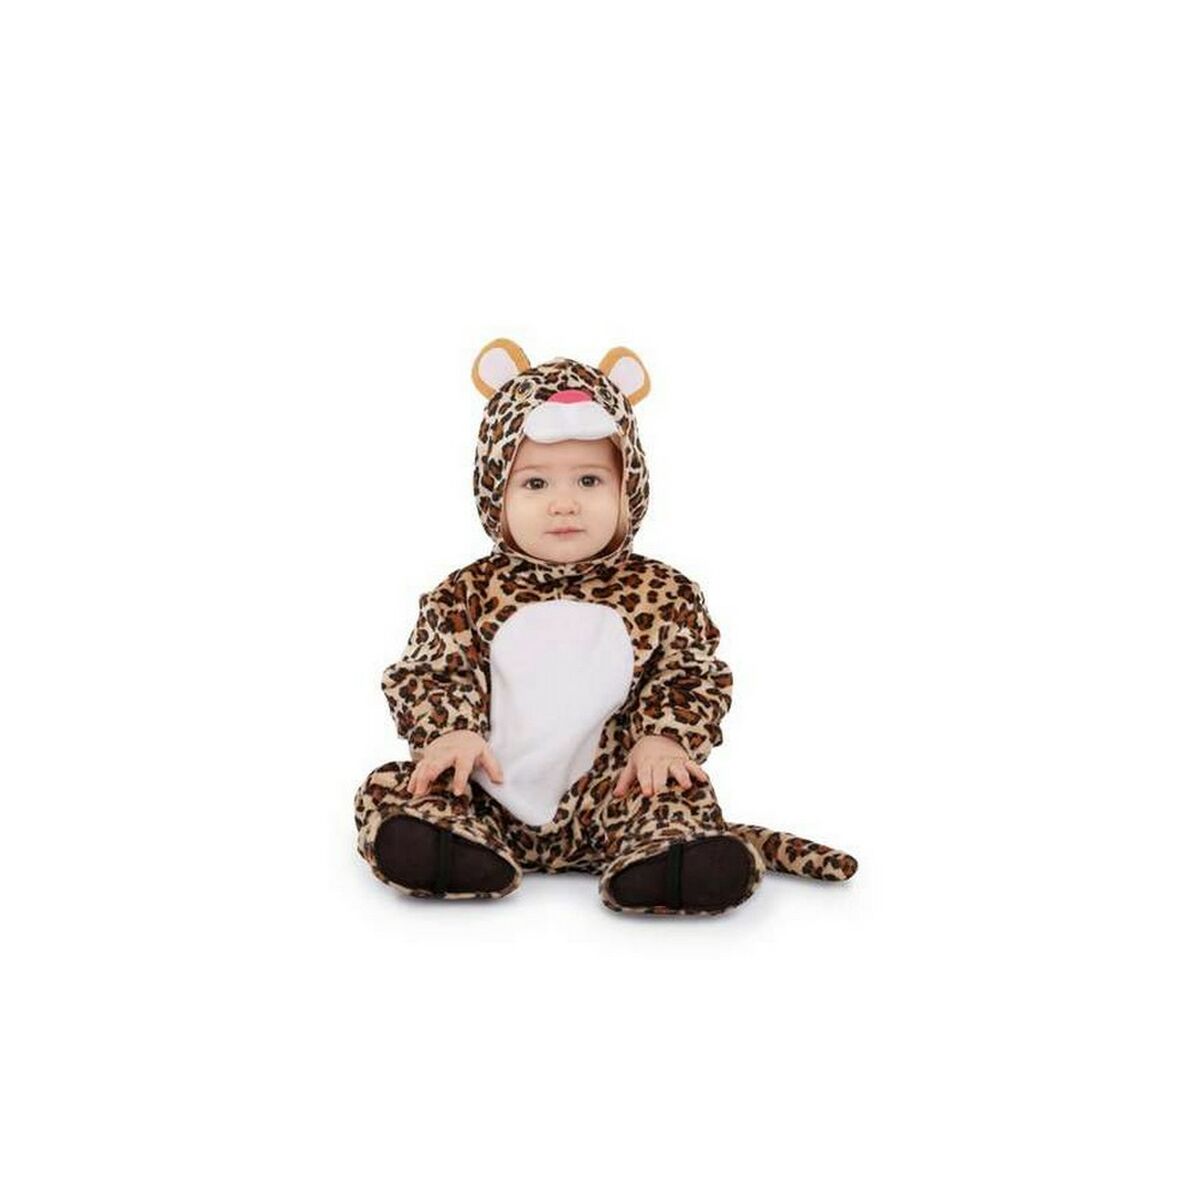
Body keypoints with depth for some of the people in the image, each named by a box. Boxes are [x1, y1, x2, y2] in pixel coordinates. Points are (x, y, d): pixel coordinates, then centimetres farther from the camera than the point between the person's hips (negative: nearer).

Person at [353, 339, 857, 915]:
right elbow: (431, 673, 3)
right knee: (389, 790, -19)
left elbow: (694, 678, 4)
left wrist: (663, 738, -15)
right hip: (493, 793, 1)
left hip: (606, 795, -1)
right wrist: (450, 732, -17)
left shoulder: (661, 594, 4)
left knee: (681, 796, -28)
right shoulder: (468, 593, 6)